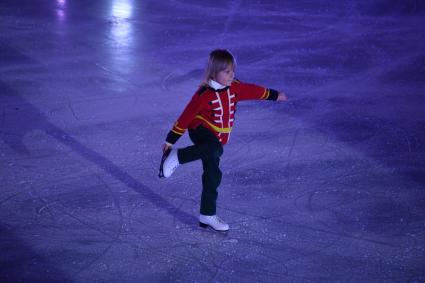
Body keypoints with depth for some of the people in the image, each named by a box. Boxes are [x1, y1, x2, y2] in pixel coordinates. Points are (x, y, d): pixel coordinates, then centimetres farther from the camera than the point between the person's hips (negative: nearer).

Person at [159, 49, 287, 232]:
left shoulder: (235, 88, 0)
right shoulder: (204, 95, -18)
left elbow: (253, 91, 19)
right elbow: (186, 116, -13)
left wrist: (274, 95, 33)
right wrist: (171, 140, -9)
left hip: (217, 138, 7)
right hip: (201, 131, -7)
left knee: (213, 177, 6)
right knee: (215, 149, -41)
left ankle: (207, 216, 14)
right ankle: (176, 157, -29)